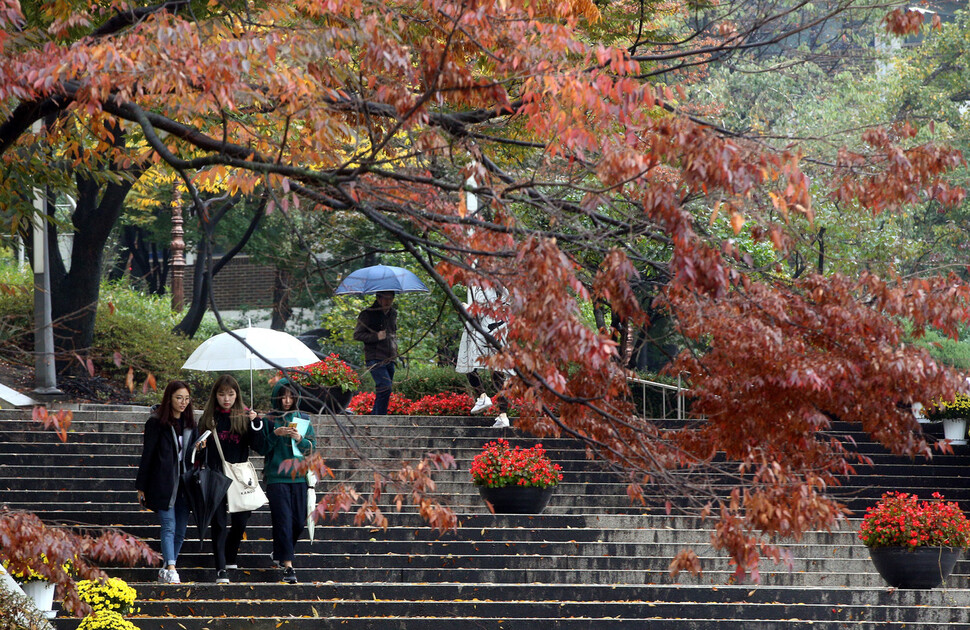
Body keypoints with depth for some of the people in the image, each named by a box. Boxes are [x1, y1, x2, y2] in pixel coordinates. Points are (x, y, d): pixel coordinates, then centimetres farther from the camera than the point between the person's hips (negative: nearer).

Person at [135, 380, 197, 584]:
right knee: (169, 527, -13)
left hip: (183, 482, 5)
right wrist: (142, 487, -4)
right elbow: (147, 454, -3)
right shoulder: (156, 423, -3)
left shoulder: (189, 424, 13)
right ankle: (170, 569, -18)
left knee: (180, 529, 4)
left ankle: (165, 569, 14)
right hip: (163, 483, -5)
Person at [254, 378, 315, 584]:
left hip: (299, 476, 3)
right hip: (277, 477, -3)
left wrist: (299, 439, -11)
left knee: (299, 522, 4)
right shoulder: (268, 420, 3)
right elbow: (261, 448, 0)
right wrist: (275, 434, -15)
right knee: (283, 520, -10)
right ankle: (287, 565, -11)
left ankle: (279, 553, 28)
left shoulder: (304, 420, 11)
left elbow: (312, 447, 9)